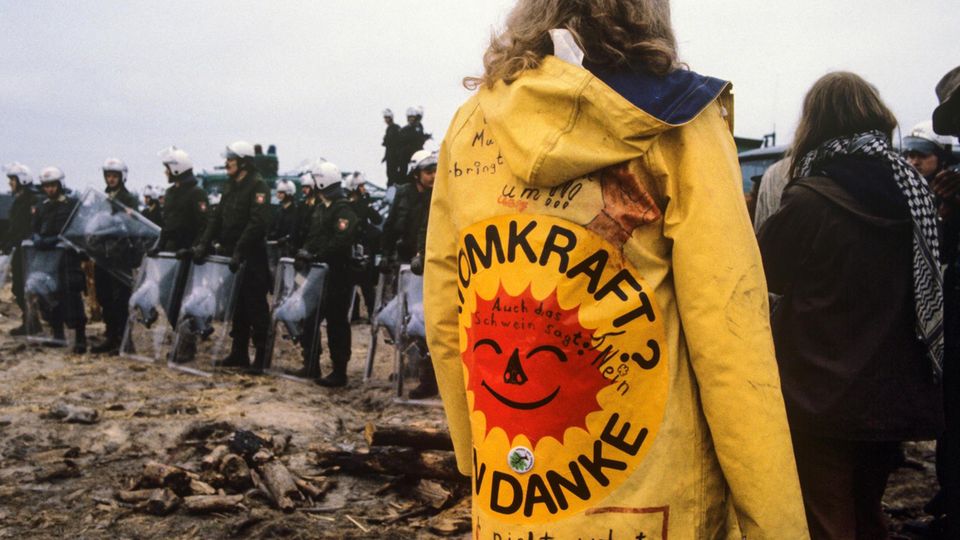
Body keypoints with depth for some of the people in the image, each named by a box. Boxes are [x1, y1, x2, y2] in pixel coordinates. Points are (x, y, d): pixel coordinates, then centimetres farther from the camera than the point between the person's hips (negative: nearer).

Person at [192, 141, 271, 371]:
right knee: (237, 306, 13)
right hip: (231, 255, 8)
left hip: (251, 257, -8)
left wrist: (239, 251, -25)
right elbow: (217, 218, 15)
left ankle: (262, 355, 2)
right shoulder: (230, 187, 15)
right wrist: (204, 244, 3)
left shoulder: (258, 186, -11)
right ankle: (239, 354, 20)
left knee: (255, 306, -4)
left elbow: (258, 222, -21)